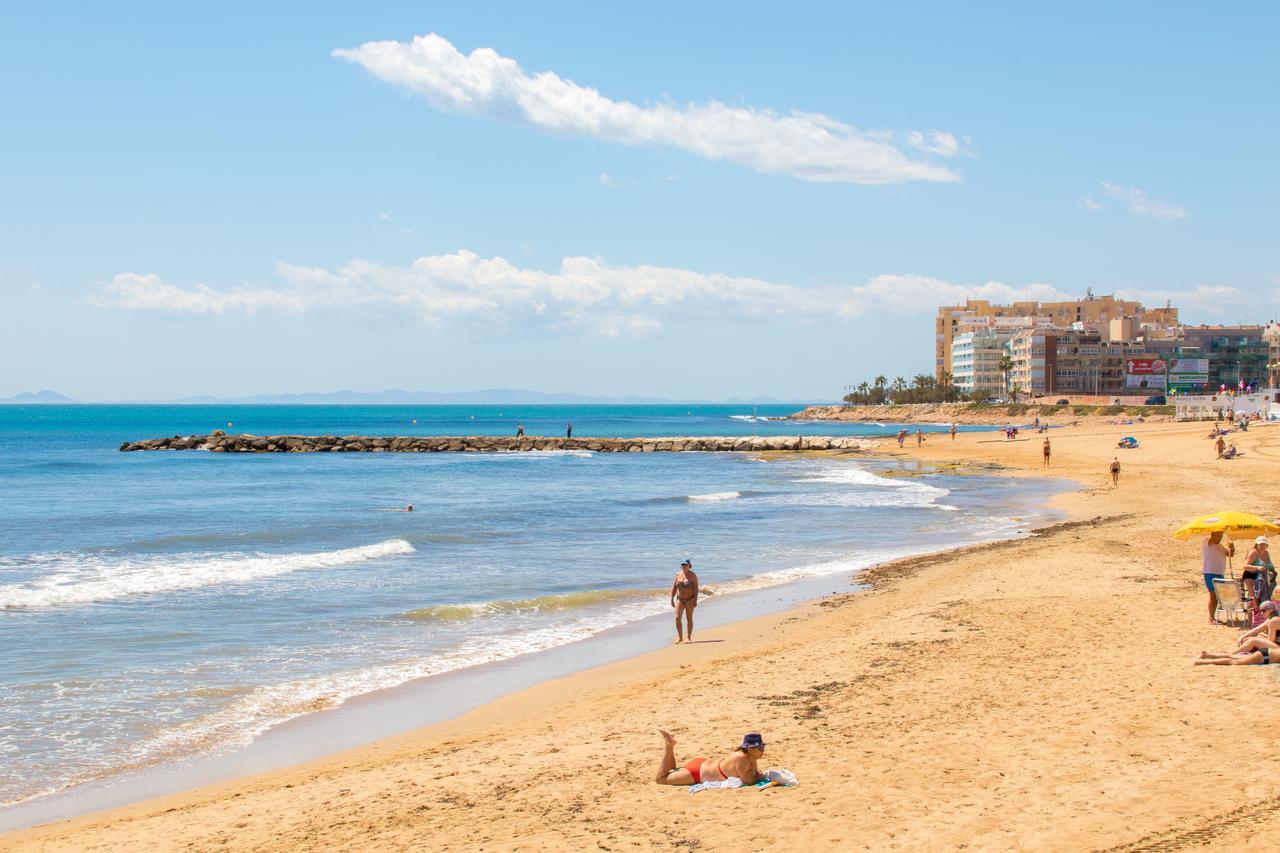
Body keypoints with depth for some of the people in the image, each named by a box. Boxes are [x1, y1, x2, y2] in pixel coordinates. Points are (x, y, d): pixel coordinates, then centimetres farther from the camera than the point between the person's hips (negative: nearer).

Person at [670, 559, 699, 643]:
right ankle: (680, 637, 1)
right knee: (677, 618, -7)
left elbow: (696, 588, -8)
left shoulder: (693, 576, -6)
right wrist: (672, 599, 4)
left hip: (689, 599, -3)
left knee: (689, 619, 4)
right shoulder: (678, 574, 3)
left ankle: (689, 637, 14)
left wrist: (695, 601, -14)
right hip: (679, 599, 3)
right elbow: (674, 587, 7)